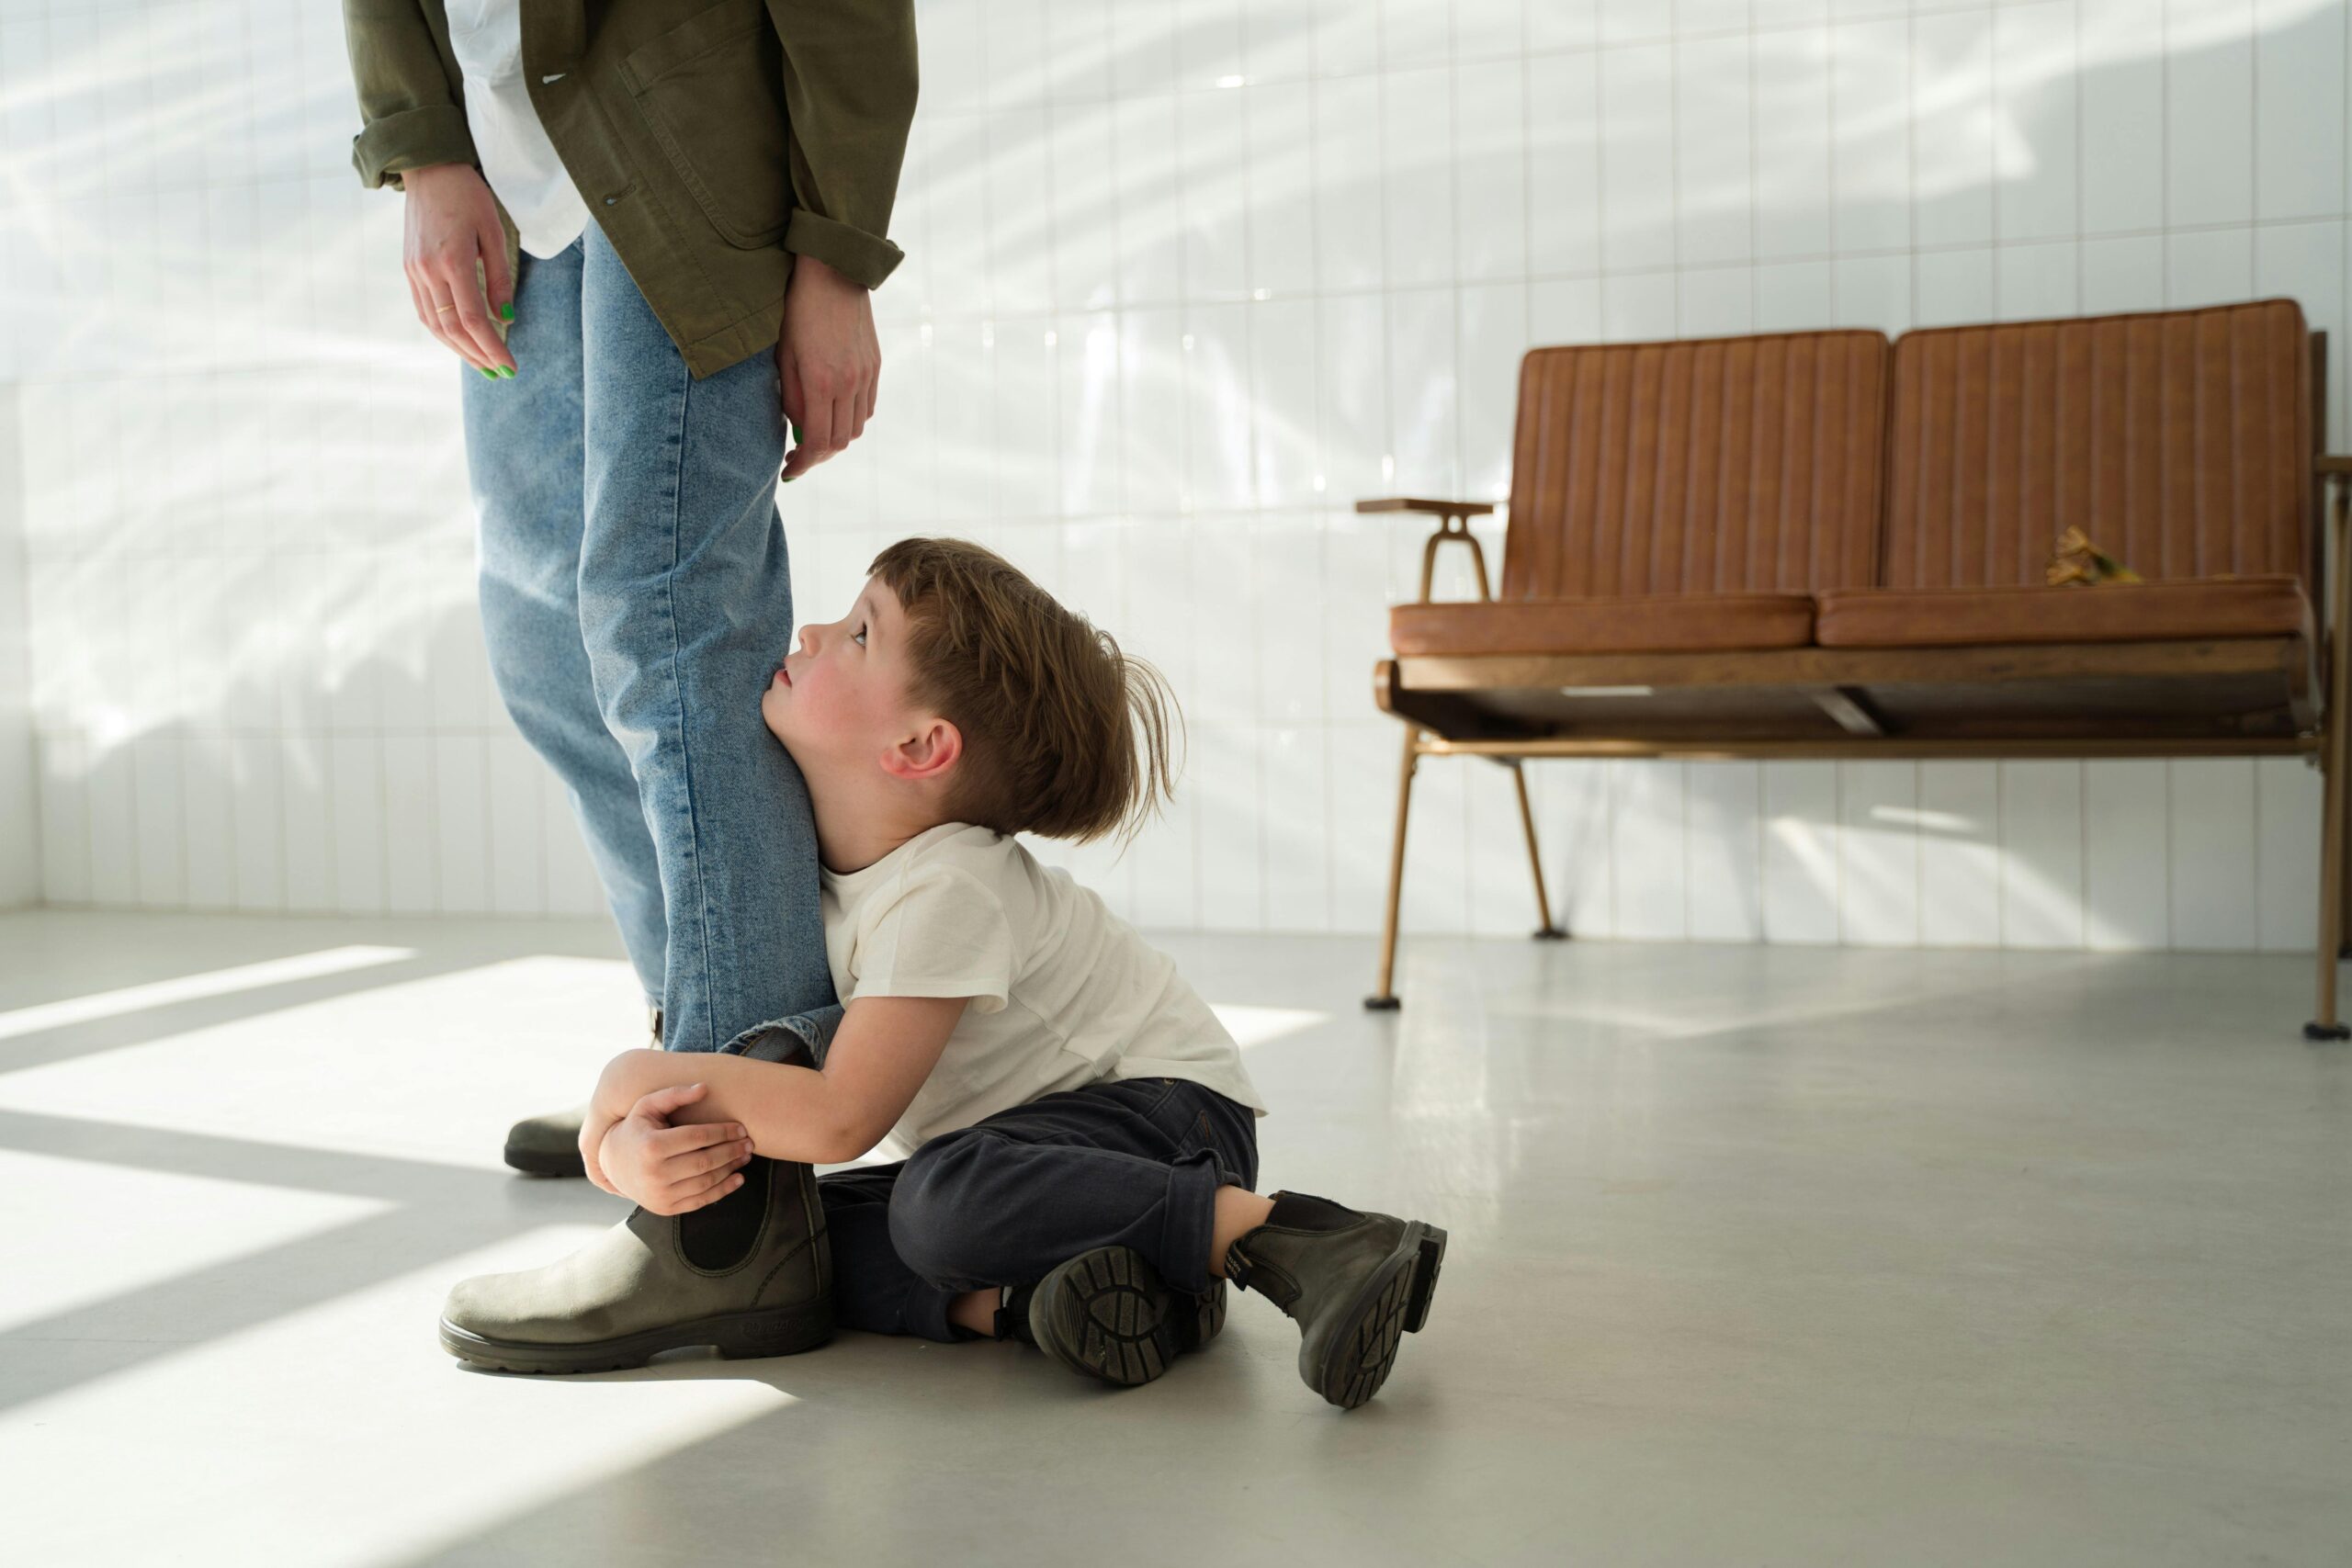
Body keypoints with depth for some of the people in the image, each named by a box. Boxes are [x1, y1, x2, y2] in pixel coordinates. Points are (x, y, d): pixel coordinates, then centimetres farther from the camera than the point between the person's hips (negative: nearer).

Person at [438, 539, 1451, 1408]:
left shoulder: (948, 892, -26)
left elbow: (840, 1118, -33)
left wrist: (641, 1075, -23)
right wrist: (631, 1149, -29)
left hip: (1163, 1108, -7)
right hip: (1018, 1139, 7)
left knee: (945, 1199, -36)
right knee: (788, 1236, -11)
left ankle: (1283, 1234, -29)